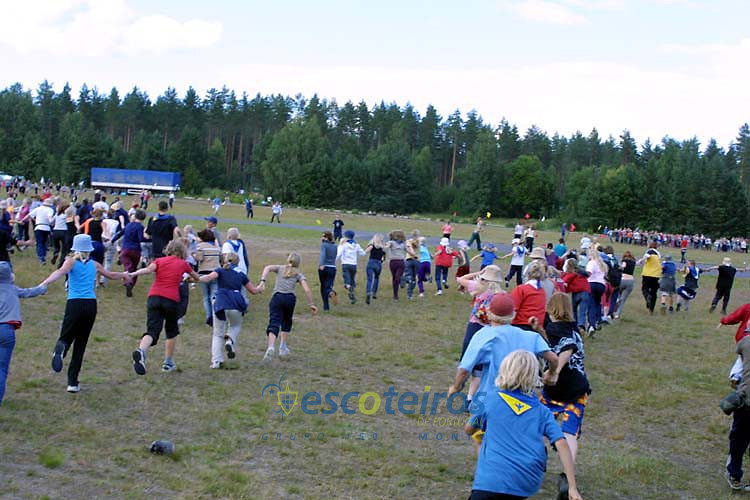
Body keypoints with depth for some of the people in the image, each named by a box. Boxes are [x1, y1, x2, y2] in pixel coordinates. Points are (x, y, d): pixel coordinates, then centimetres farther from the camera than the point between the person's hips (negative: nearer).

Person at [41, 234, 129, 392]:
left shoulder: (71, 261, 6)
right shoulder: (94, 264, 15)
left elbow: (60, 272, -15)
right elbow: (111, 275, 30)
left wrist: (43, 284, -29)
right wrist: (124, 275, 50)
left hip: (74, 304, -2)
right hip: (91, 304, 2)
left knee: (66, 338, 6)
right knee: (81, 343, 10)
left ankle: (60, 348, -35)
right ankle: (73, 382, 6)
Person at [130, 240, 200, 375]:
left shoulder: (159, 261, 13)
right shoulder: (183, 264, 14)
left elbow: (148, 270, -10)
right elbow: (197, 278, 32)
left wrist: (132, 274, -15)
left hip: (154, 297, 1)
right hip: (172, 300, -1)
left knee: (152, 331, -8)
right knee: (171, 331, 22)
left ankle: (141, 351, -39)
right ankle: (168, 363, 27)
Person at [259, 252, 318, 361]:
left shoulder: (280, 268, 21)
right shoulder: (298, 274, 18)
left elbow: (267, 268, 0)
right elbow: (306, 290, 5)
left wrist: (262, 281, -9)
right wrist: (311, 304, 6)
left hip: (277, 297, 0)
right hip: (290, 298, 0)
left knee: (274, 323, -10)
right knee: (286, 322, 24)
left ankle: (271, 347, -33)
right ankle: (283, 347, 22)